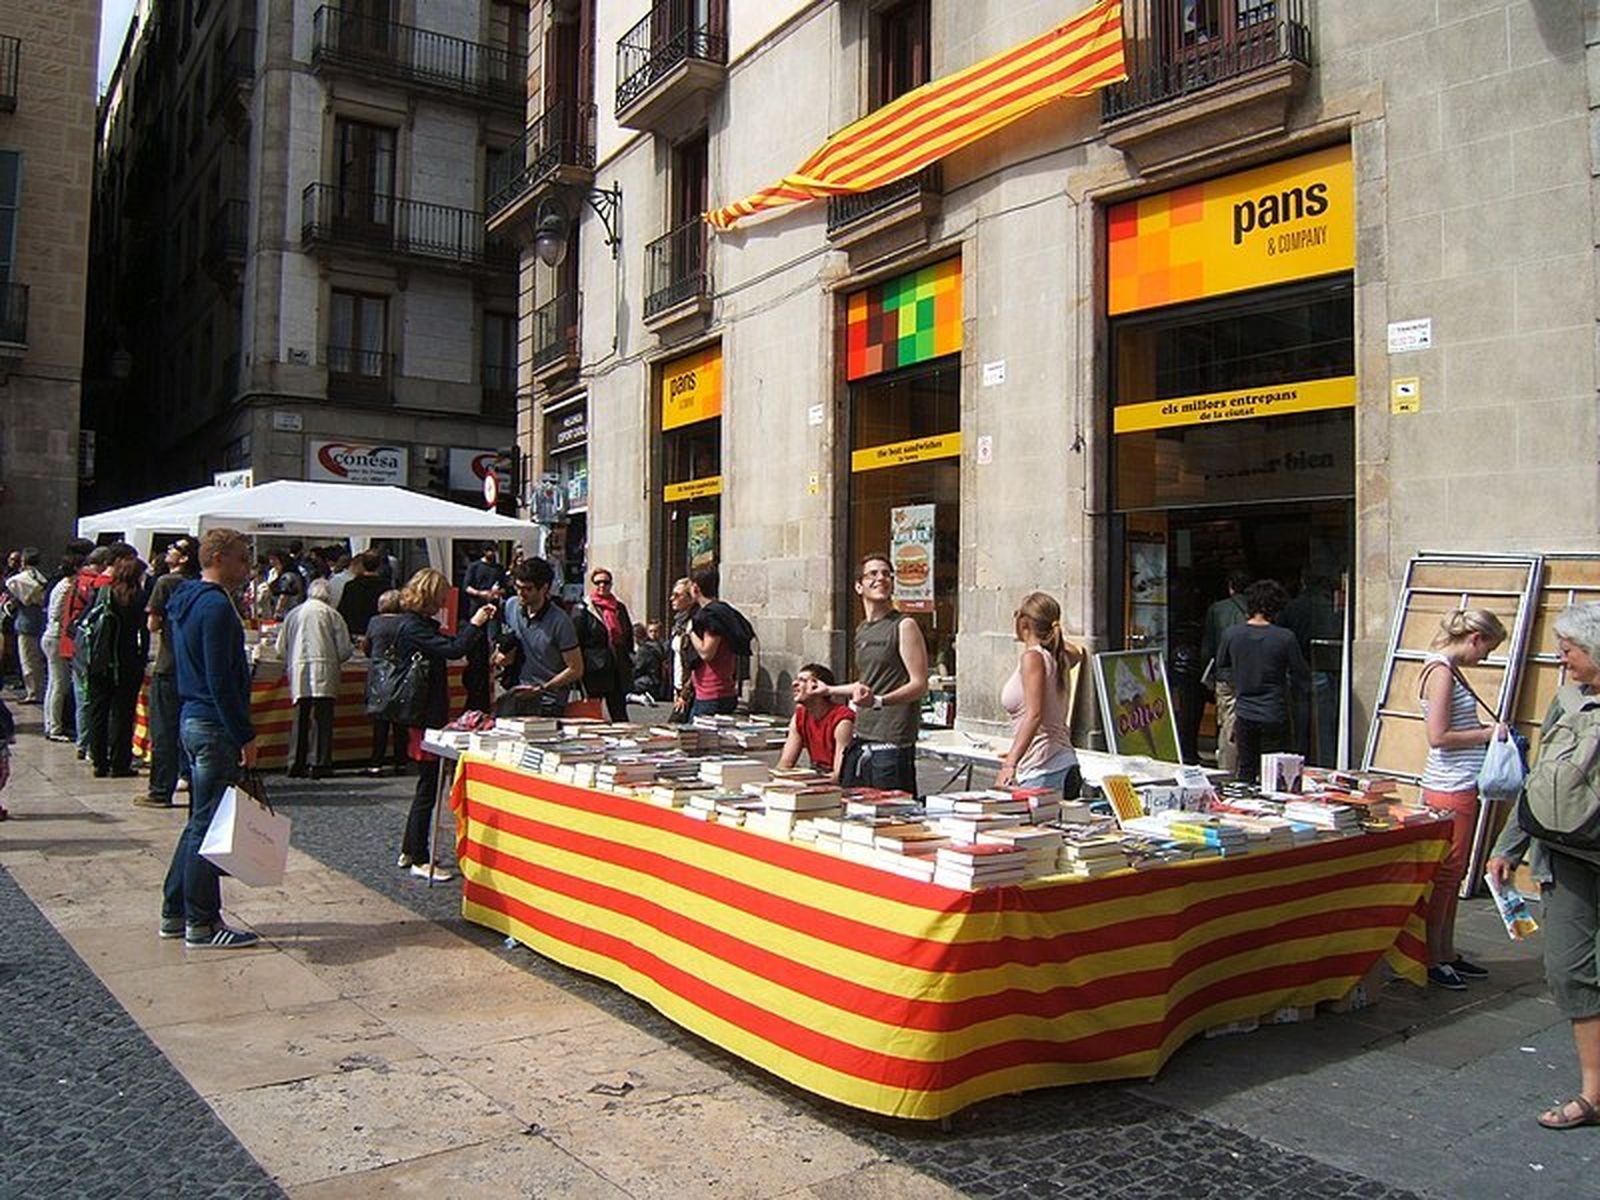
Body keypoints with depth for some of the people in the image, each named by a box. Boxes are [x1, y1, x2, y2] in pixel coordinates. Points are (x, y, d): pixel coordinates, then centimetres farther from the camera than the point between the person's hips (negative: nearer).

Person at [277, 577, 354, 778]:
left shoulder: (292, 614, 12)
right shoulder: (331, 614, 1)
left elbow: (281, 647, 12)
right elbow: (344, 648, 0)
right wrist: (335, 660, 20)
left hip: (298, 674, 4)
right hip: (324, 674, -4)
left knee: (300, 719, 8)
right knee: (322, 718, -3)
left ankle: (295, 764, 7)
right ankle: (320, 763, -6)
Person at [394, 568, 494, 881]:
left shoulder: (418, 623, 14)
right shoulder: (413, 627, -17)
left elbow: (449, 645, 19)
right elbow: (454, 650, -27)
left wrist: (479, 623, 12)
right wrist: (475, 624, -13)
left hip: (428, 715, 11)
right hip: (425, 717, -11)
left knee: (427, 785, 17)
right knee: (428, 787, -3)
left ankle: (410, 851, 27)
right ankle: (420, 860, 5)